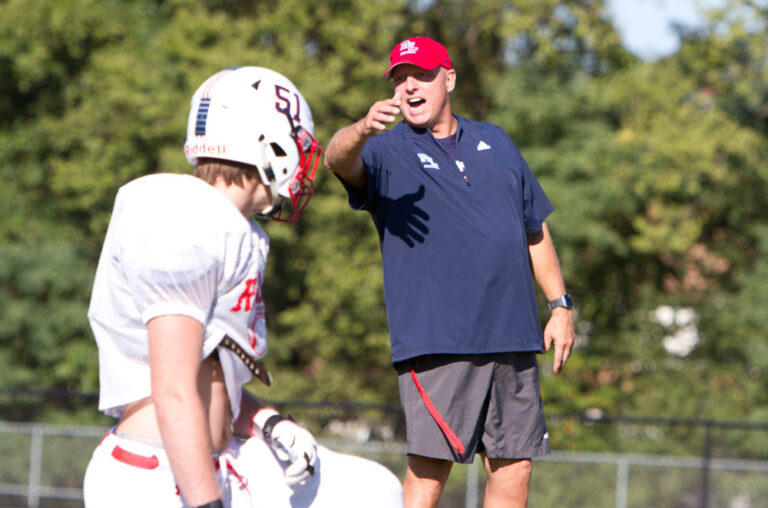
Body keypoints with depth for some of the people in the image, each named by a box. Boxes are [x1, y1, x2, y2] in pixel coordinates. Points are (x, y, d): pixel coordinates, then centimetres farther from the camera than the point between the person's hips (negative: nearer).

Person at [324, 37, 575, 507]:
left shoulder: (496, 143, 18)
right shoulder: (387, 152, 3)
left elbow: (535, 230, 24)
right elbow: (339, 159, -21)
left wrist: (560, 306, 17)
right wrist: (362, 131, -44)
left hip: (513, 340, 5)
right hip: (436, 341, -5)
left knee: (513, 468, 6)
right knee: (430, 468, -13)